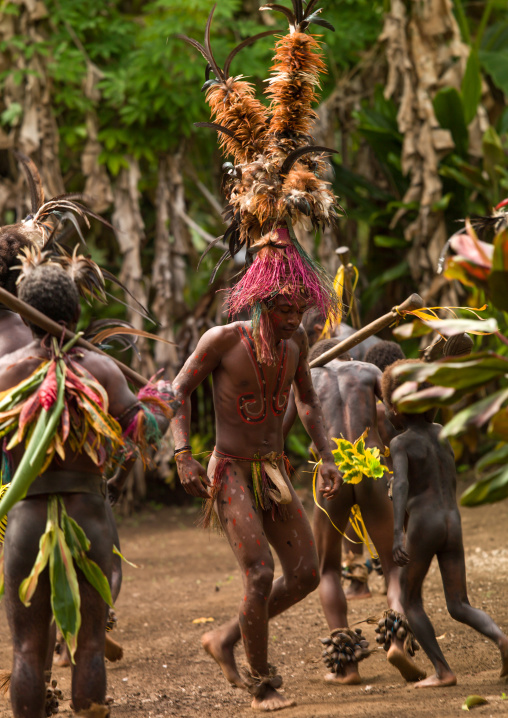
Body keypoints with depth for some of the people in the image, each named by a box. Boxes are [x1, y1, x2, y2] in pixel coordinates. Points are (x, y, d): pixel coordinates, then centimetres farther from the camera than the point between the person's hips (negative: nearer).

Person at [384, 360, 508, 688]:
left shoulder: (400, 443, -6)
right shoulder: (441, 432, 14)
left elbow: (401, 484, -22)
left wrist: (397, 533, -31)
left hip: (422, 526, -5)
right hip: (453, 525, 5)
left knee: (411, 600, 14)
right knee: (459, 608, 5)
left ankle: (443, 671, 6)